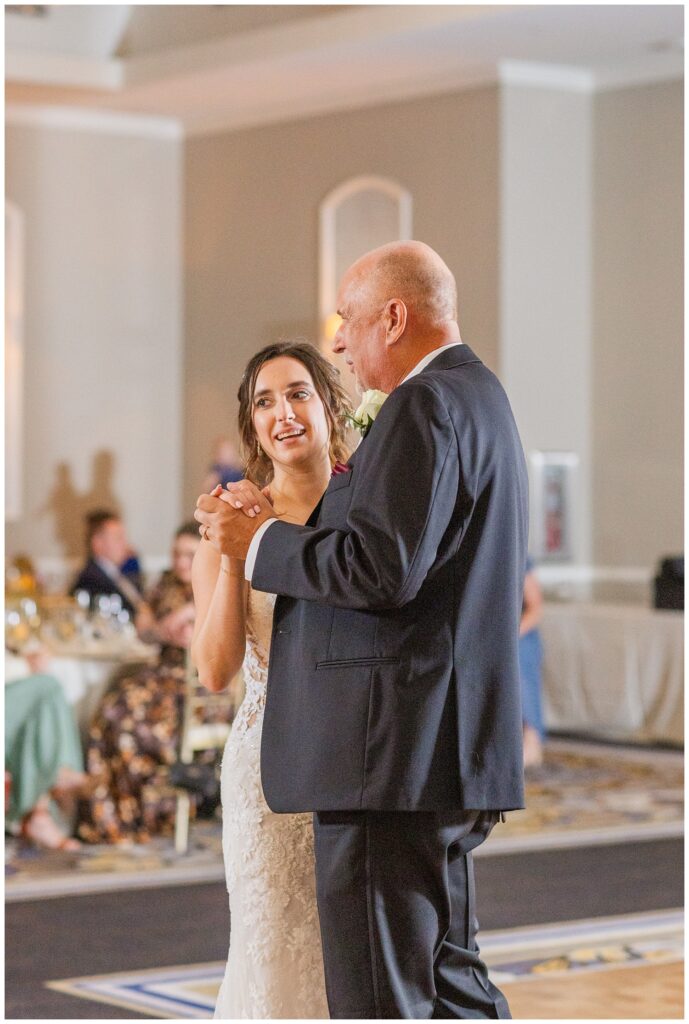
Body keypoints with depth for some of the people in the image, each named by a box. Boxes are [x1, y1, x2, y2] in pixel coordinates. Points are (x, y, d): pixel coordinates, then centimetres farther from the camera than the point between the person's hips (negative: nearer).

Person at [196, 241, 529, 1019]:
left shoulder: (425, 406, -13)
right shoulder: (478, 395, 20)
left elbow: (381, 571, -23)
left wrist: (258, 542, -9)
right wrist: (286, 528, 13)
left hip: (395, 751, -11)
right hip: (448, 752, 11)